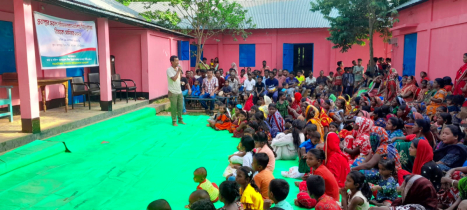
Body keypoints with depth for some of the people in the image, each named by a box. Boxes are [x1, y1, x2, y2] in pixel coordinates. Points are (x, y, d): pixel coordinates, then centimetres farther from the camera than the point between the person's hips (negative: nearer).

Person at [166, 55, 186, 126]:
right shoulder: (169, 70, -13)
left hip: (179, 92, 7)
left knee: (180, 107, 11)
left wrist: (180, 71, 4)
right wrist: (178, 71, -16)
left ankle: (180, 119, 24)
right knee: (174, 107, 0)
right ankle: (174, 121, 11)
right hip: (173, 92, -7)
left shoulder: (177, 68, 9)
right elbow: (174, 78, -24)